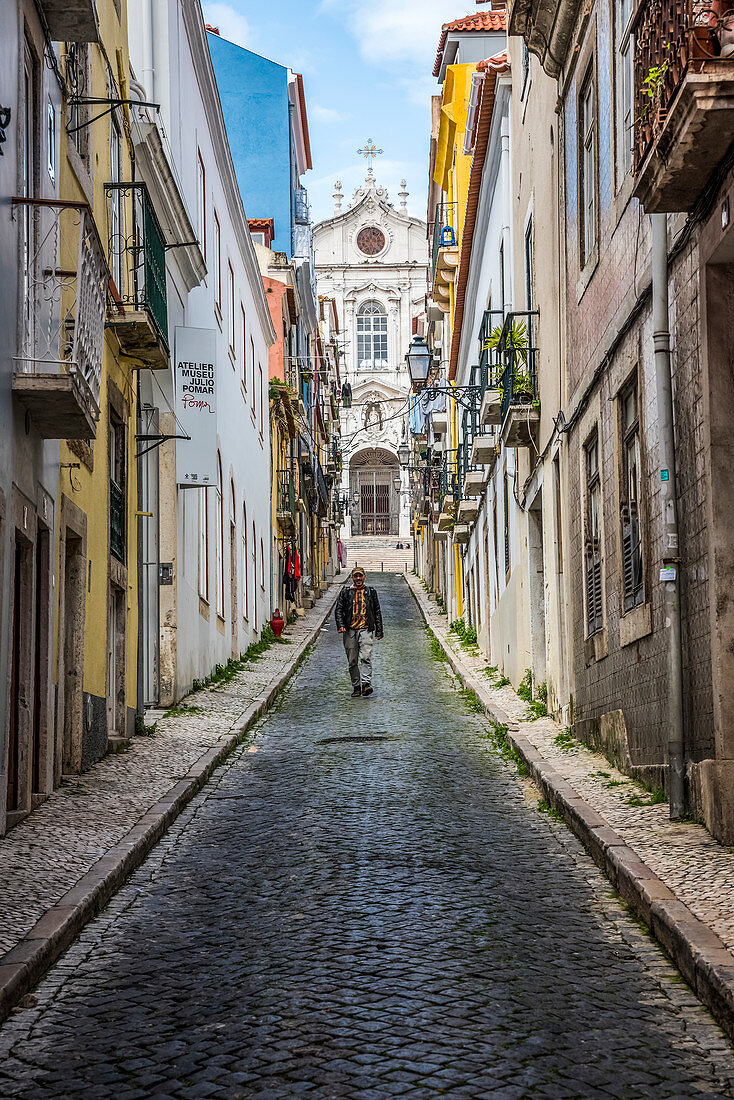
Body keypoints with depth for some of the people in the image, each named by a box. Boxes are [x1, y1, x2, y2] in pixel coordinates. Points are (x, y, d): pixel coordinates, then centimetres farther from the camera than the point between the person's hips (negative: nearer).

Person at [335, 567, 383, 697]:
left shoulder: (371, 592, 11)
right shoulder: (345, 592, 9)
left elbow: (377, 612, 15)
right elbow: (338, 610, 6)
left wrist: (379, 631, 9)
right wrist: (340, 625, -11)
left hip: (366, 630, -1)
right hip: (350, 631, 1)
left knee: (366, 657, -18)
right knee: (352, 661, 4)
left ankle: (366, 684, -25)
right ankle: (356, 687, 12)